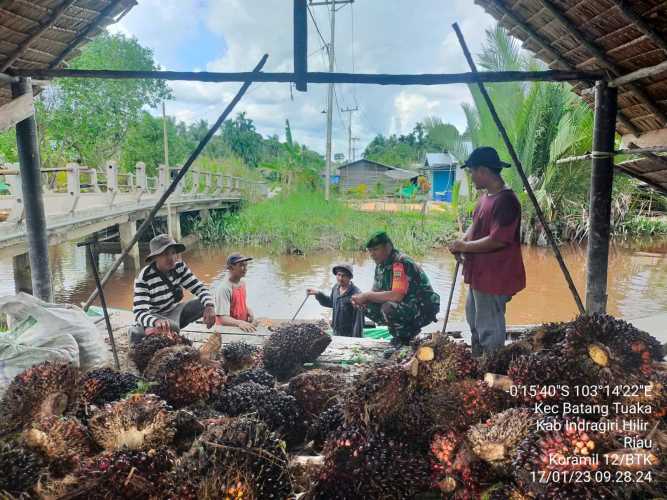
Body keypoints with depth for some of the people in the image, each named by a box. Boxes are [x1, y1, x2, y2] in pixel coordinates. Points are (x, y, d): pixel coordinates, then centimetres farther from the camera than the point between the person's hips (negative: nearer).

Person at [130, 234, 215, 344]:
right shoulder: (144, 278, -25)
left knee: (205, 304, -15)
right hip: (154, 317, -6)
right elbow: (139, 313, -31)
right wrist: (157, 321, -55)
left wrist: (209, 307, -32)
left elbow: (199, 288, -10)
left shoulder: (179, 266, -10)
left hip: (174, 311, 6)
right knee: (171, 327, -37)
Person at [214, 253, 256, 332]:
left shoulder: (242, 283, 6)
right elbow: (223, 318, -23)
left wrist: (248, 310, 1)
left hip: (242, 328, 7)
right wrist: (239, 323, -38)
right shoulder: (224, 288, -18)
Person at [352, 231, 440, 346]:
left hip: (424, 308, -9)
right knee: (367, 306, -3)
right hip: (405, 305, 9)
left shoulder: (401, 263, -22)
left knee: (389, 308, -34)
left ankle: (406, 336, -5)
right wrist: (360, 299, -14)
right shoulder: (380, 265, 7)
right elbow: (376, 292, 8)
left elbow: (396, 296, -33)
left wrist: (366, 296, -24)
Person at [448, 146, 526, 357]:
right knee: (474, 319, 25)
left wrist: (465, 246, -18)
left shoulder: (506, 200, -23)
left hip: (494, 278, -11)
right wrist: (463, 240, 0)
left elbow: (497, 240, -29)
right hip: (480, 274, 11)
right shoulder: (486, 197, 9)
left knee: (489, 330, 2)